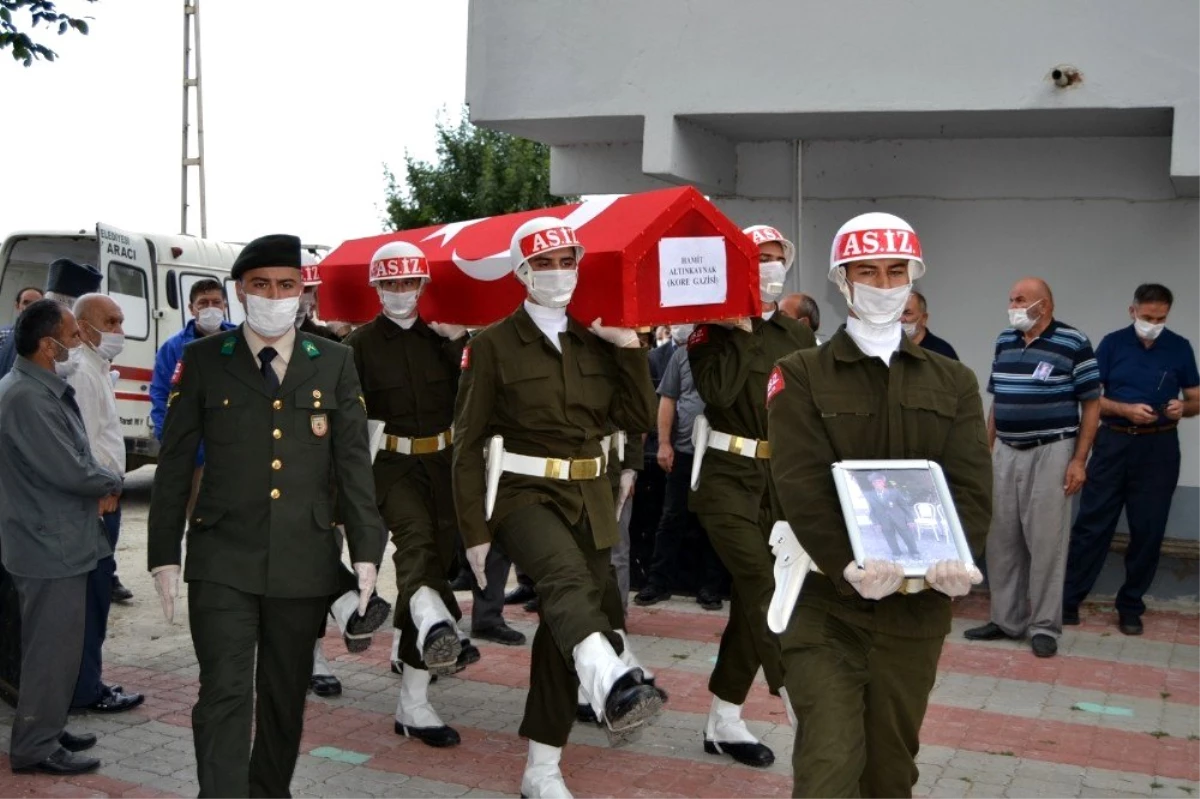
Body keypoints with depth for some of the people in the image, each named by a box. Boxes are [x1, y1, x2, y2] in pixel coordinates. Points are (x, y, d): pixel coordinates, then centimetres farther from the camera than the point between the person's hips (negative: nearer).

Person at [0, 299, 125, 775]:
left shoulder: (44, 389, 10)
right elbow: (70, 471, -24)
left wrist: (98, 482, -1)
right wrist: (113, 481, -7)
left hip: (57, 539, 10)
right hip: (50, 544, -10)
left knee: (56, 644, 19)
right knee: (54, 647, -1)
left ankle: (45, 729, 30)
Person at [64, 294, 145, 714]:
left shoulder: (96, 367, 18)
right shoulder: (81, 371, -15)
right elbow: (82, 442, -21)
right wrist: (101, 493, -17)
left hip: (103, 496, 10)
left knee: (94, 594, 14)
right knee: (91, 596, -5)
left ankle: (86, 681, 23)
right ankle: (86, 690, 2)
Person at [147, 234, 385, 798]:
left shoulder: (334, 363, 6)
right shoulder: (203, 360, 3)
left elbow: (353, 462, 4)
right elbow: (174, 464, 3)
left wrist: (366, 550, -1)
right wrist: (164, 555, 0)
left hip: (305, 561, 2)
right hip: (223, 562, -2)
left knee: (286, 698, 12)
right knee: (225, 696, -6)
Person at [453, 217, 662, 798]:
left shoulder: (597, 340, 8)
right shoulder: (493, 345, -4)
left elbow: (639, 421, 4)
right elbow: (468, 443, -5)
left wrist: (631, 349, -6)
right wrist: (474, 531, -9)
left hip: (589, 498, 5)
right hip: (521, 492, -5)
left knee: (560, 626, 8)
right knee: (567, 577, -35)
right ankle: (612, 683, -62)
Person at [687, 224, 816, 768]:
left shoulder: (799, 335, 12)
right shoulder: (715, 332, -3)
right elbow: (718, 392, -21)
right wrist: (742, 330, -13)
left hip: (782, 480, 5)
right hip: (727, 476, -5)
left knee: (750, 597, 8)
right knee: (764, 587, -17)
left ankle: (723, 723, 19)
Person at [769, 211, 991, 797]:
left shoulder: (953, 383, 11)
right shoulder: (801, 376, 1)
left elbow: (971, 484, -1)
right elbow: (801, 486, -11)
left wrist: (956, 555, -21)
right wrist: (848, 567, -25)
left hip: (918, 605, 4)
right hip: (825, 599, -3)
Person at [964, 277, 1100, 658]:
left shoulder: (1074, 344, -7)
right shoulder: (1004, 342, 10)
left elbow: (1091, 405, -6)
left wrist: (1079, 460, -11)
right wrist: (986, 449, 12)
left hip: (1050, 454, -6)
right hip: (1005, 453, 6)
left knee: (1046, 542, -1)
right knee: (1001, 540, 8)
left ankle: (1045, 626, 8)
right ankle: (1006, 619, 19)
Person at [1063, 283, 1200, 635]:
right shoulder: (1112, 343, 1)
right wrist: (1127, 410, -17)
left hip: (1159, 448, 1)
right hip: (1114, 442, -1)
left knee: (1148, 530, 5)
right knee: (1092, 523, 0)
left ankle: (1131, 606, 17)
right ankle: (1068, 599, 7)